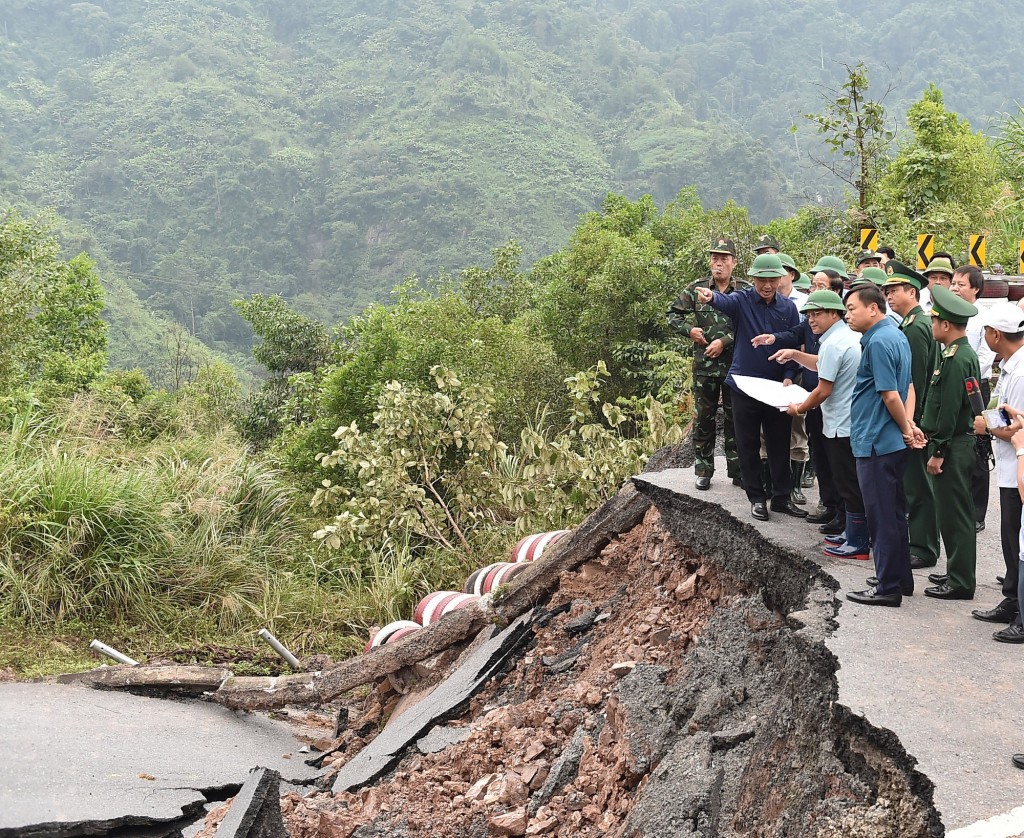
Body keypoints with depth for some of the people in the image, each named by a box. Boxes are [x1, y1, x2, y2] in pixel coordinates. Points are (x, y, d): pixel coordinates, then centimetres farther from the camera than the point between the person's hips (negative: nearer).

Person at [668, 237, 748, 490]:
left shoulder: (745, 291, -3)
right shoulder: (696, 289, 3)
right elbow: (673, 315, 9)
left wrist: (724, 342, -17)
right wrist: (689, 329, -7)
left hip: (736, 365, -1)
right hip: (704, 365, 1)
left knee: (735, 419, 7)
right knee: (704, 418, 7)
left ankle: (737, 470, 16)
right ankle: (704, 471, 17)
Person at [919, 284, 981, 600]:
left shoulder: (956, 360, -19)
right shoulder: (966, 354, 12)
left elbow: (949, 410, -21)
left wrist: (938, 452, -19)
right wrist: (929, 431, 19)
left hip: (952, 447, -10)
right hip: (958, 444, 10)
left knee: (955, 515, -4)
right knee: (955, 514, 16)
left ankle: (960, 582, 2)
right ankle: (958, 574, 24)